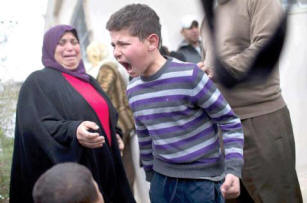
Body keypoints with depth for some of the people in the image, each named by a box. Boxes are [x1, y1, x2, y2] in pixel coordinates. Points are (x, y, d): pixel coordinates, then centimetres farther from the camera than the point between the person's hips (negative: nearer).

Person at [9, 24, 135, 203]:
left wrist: (114, 135, 10)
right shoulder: (38, 82, -4)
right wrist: (73, 132, -33)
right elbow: (36, 126, -18)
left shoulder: (89, 81, 18)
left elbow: (109, 116, 30)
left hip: (103, 168, 7)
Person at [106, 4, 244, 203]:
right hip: (162, 180, 5)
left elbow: (230, 122, -11)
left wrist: (233, 170, -19)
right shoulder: (133, 91, 3)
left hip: (202, 181, -5)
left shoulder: (189, 76, -17)